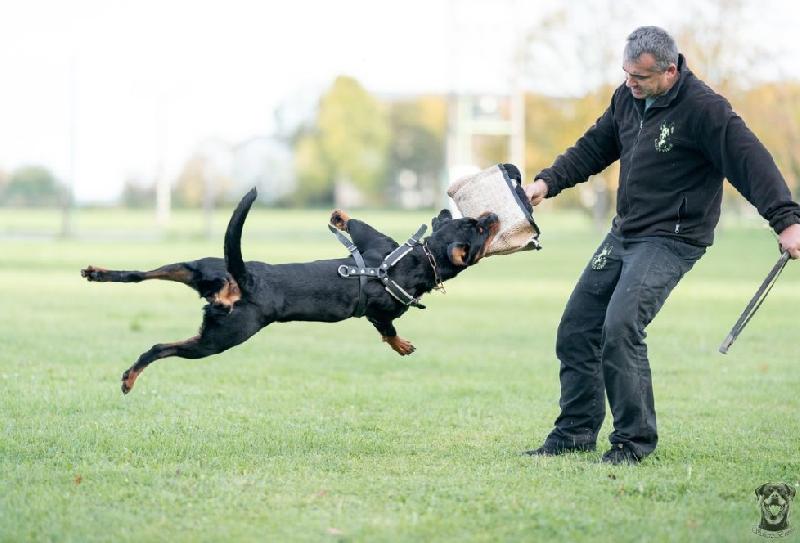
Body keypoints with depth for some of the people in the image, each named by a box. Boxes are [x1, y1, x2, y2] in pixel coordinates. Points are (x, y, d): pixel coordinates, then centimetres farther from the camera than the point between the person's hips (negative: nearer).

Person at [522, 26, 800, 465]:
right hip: (623, 233, 8)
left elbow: (750, 160, -22)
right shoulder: (627, 98, 6)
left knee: (621, 326, -24)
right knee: (576, 329, 8)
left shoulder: (703, 108, -18)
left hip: (672, 240, -8)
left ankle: (633, 441, -12)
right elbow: (594, 147, 17)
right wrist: (548, 181, 4)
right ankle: (575, 432, 20)